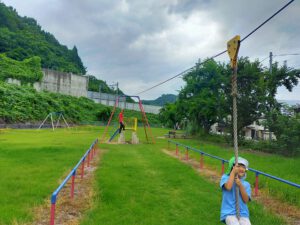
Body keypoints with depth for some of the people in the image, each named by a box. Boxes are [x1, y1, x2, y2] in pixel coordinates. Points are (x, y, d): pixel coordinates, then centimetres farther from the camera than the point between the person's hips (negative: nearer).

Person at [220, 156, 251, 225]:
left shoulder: (246, 184, 12)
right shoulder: (225, 177, 3)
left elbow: (246, 200, -1)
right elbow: (228, 187, -20)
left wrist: (240, 185, -14)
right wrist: (233, 171, -12)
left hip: (243, 214, 4)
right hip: (229, 213, -3)